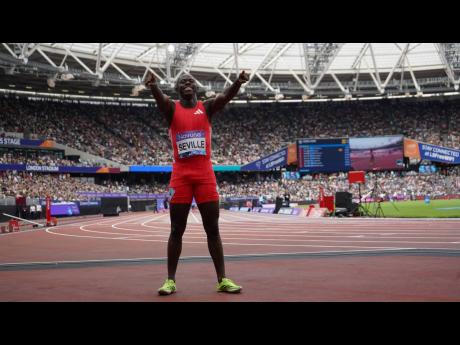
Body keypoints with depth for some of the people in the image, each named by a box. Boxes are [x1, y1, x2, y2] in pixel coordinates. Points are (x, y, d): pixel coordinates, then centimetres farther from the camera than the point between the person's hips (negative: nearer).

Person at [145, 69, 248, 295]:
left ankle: (222, 280, 9)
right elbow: (160, 98, -18)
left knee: (212, 229, 4)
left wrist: (238, 83, -33)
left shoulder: (207, 107, 9)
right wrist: (153, 85, -42)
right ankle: (170, 280, 12)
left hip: (205, 173, 1)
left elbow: (225, 96, -11)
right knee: (177, 230, 3)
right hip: (181, 174, -1)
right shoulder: (171, 108, 5)